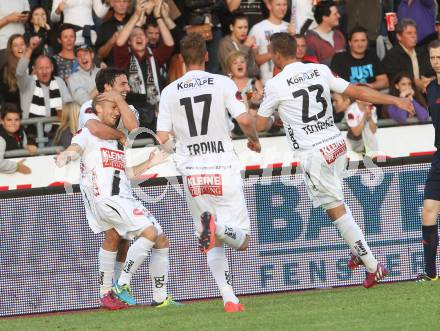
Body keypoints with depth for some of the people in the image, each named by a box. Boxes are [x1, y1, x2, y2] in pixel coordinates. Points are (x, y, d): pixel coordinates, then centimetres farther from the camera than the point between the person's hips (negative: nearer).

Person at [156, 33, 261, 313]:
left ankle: (229, 299, -5)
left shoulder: (170, 92, 3)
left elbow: (162, 137, 1)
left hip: (192, 174, 2)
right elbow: (244, 120, -11)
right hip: (224, 170, -2)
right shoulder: (222, 83, -2)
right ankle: (217, 227, -31)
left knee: (213, 245, 10)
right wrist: (254, 140, 10)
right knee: (241, 240, 2)